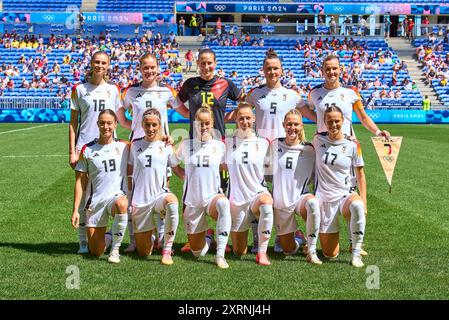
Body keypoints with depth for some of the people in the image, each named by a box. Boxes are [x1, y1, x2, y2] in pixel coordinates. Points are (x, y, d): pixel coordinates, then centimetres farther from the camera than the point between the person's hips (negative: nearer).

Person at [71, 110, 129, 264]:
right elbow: (81, 181, 4)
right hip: (95, 201, 1)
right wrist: (75, 210, -1)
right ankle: (107, 237, 39)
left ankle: (115, 249, -23)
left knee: (122, 204, -41)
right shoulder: (87, 150, 2)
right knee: (96, 252, 3)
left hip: (117, 195, -1)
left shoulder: (124, 146, 3)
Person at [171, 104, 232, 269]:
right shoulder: (186, 145, 0)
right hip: (192, 200, 1)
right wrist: (187, 176, 4)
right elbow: (174, 165, 13)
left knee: (223, 203, -41)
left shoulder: (219, 146, 0)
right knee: (197, 252, 4)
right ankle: (208, 235, 40)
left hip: (213, 196, -1)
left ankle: (220, 255, -36)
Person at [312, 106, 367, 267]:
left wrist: (364, 201, -5)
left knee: (357, 206, -41)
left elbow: (360, 174, 2)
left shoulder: (352, 145, -3)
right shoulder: (318, 139, 0)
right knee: (330, 254, 0)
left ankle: (356, 253, -25)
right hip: (323, 197, 1)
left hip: (346, 194, -1)